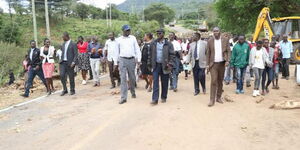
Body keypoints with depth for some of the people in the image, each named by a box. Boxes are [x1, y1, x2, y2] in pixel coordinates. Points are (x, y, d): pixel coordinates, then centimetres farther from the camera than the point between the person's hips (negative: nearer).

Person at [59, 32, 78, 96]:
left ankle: (72, 90, 16)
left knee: (71, 77, 2)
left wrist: (73, 62, -18)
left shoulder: (73, 44, -6)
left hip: (70, 63, -6)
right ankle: (65, 90, 10)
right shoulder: (63, 44, 15)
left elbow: (76, 54, -9)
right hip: (63, 62, 6)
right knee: (62, 76, -3)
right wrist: (61, 60, 10)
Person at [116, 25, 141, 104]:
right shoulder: (119, 39, 6)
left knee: (132, 78, 11)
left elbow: (137, 49, 7)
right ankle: (123, 97, -4)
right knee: (123, 78, -6)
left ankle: (133, 92, 35)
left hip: (132, 60, 1)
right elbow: (117, 51, 10)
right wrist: (115, 63, 7)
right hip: (122, 60, -1)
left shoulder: (133, 38, 8)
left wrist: (139, 59, -2)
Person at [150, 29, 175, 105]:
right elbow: (151, 54, 9)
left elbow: (172, 55, -3)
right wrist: (150, 64, 5)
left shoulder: (168, 44, -2)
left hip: (164, 65, -1)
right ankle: (155, 99, -3)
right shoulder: (153, 43, 5)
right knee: (155, 82, -4)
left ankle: (163, 97, 23)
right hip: (156, 65, 1)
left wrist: (170, 64, -12)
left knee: (164, 83, 8)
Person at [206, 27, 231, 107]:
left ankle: (218, 97, 21)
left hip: (222, 63, 2)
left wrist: (227, 61, -11)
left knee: (220, 81, 9)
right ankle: (212, 99, -4)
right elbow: (208, 53, 5)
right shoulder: (210, 41, 2)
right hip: (213, 64, -2)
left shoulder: (225, 40, 4)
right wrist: (208, 64, 1)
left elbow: (228, 51, 3)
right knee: (213, 81, -8)